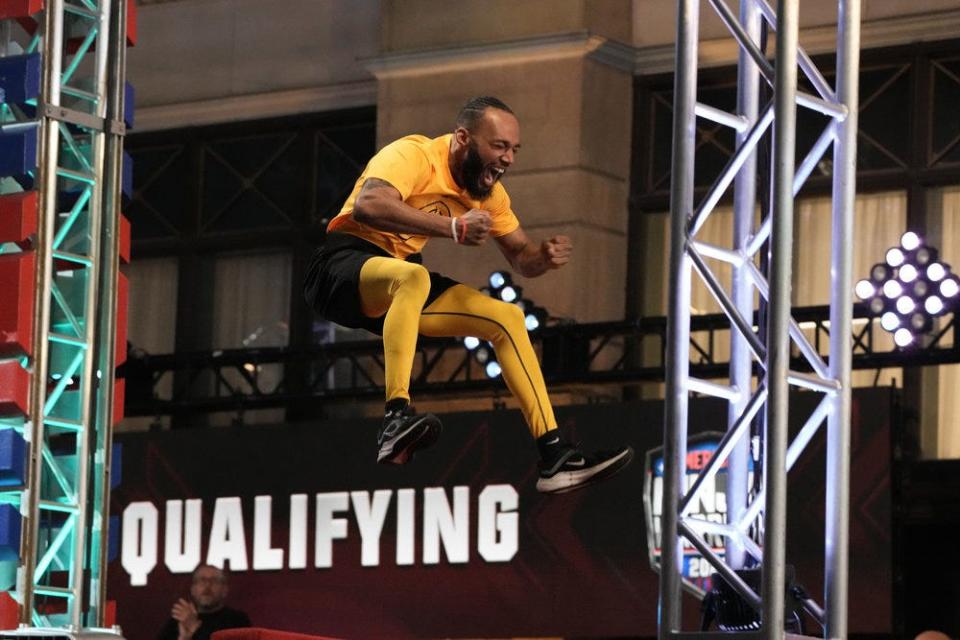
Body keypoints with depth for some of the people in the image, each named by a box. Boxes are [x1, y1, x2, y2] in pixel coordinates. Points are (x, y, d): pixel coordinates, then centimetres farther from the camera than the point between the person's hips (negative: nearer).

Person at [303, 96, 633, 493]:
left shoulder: (488, 189, 8)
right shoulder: (415, 156, -17)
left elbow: (520, 258, 17)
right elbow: (367, 205, -36)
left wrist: (545, 256, -9)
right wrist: (453, 227, -37)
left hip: (402, 282, 9)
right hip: (343, 265, -9)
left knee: (507, 317, 2)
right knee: (413, 276, -39)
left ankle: (555, 458, 1)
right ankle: (396, 419, -50)